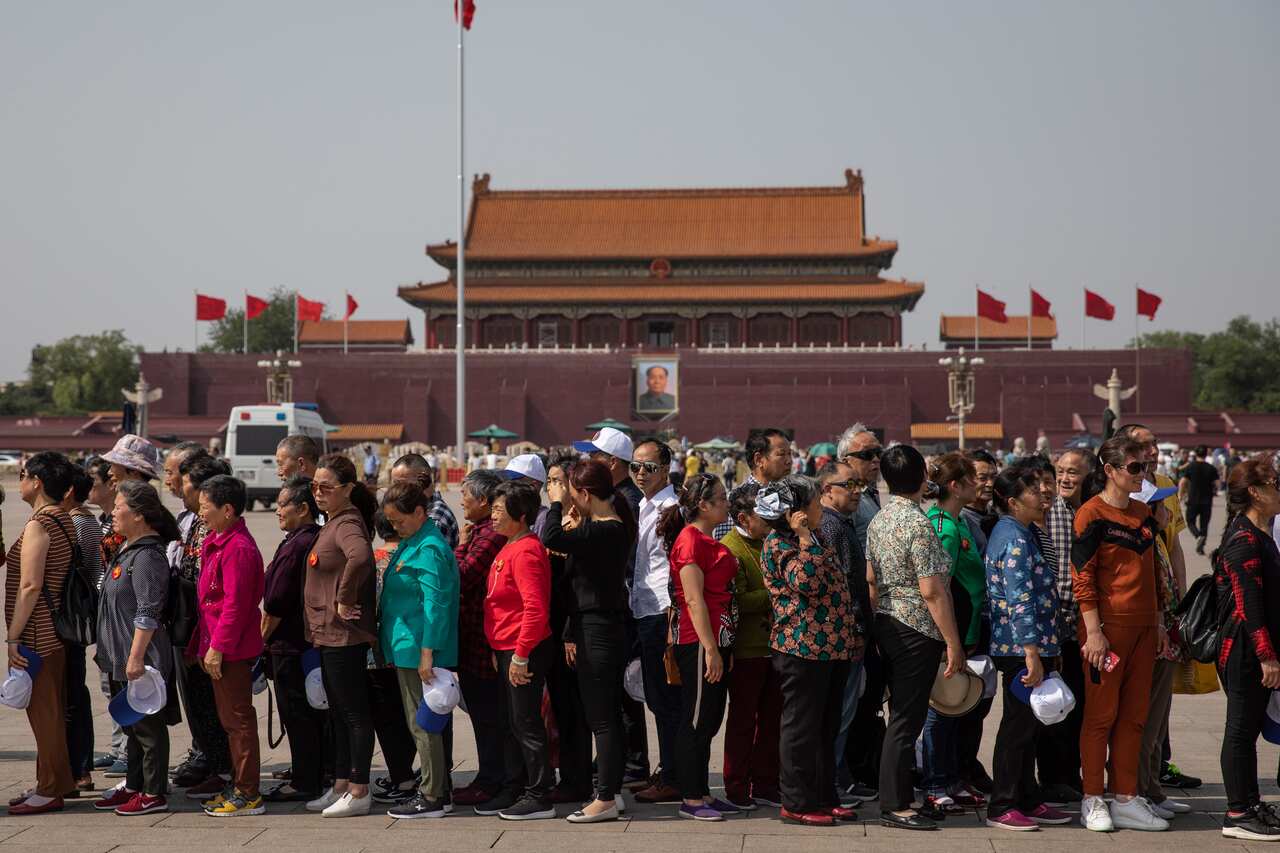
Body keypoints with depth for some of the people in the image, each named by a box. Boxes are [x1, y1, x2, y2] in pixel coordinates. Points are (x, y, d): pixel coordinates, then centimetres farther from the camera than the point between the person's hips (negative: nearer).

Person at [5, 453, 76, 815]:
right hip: (57, 631, 9)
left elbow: (30, 587, -21)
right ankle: (54, 783, 24)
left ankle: (49, 790, 5)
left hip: (37, 634, -9)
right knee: (52, 710, 15)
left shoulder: (38, 524, -17)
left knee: (42, 710, -1)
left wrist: (13, 637, -18)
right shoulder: (64, 520, 11)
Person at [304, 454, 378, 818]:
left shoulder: (348, 524, -17)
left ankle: (359, 792, 5)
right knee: (339, 712, 16)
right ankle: (341, 787, 24)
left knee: (354, 712, -2)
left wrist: (345, 600, -27)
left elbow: (360, 558, -38)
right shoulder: (332, 523, 13)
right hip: (327, 634, 10)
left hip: (344, 634, -10)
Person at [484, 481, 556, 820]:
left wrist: (520, 654, -23)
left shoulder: (525, 551, -19)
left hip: (524, 652, -10)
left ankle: (540, 798, 5)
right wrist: (500, 651, 18)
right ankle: (517, 789, 27)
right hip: (507, 650, 10)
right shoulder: (510, 547, 13)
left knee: (525, 723, -3)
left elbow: (535, 608, -26)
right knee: (512, 722, 17)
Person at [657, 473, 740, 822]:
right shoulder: (690, 540, -13)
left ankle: (702, 793, 20)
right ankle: (690, 800, 3)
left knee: (709, 721, 13)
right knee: (696, 721, -3)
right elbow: (694, 599, -19)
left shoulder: (707, 541, 18)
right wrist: (710, 649, -21)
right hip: (699, 643, -10)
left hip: (716, 640, 10)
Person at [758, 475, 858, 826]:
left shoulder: (813, 539, 18)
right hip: (802, 648, -9)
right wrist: (805, 538, -25)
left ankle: (824, 797, 22)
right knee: (802, 728, -3)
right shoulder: (778, 543, -11)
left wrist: (852, 637, 23)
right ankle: (797, 803, 4)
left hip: (832, 647, 9)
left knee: (826, 728, 14)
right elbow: (806, 581, -27)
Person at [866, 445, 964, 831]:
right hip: (917, 630, -9)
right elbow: (932, 591, -19)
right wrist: (953, 643, -15)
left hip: (885, 624, 9)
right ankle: (895, 806, 1)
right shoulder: (919, 525, -18)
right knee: (907, 721, -4)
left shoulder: (878, 520, 9)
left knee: (901, 716, 15)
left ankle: (900, 799, 20)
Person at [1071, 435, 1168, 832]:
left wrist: (1159, 622, 17)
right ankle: (1092, 802, 7)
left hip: (1143, 626, 7)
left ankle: (1126, 800, 16)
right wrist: (1093, 631, -18)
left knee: (1133, 716, 9)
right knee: (1101, 714, -1)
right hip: (1108, 624, -7)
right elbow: (1082, 576, -13)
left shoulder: (1143, 513, 14)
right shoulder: (1092, 514, -9)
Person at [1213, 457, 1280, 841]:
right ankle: (1238, 815, 2)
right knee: (1241, 728, -3)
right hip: (1244, 649, -10)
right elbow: (1249, 602, -22)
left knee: (1249, 727, 15)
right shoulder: (1245, 539, -17)